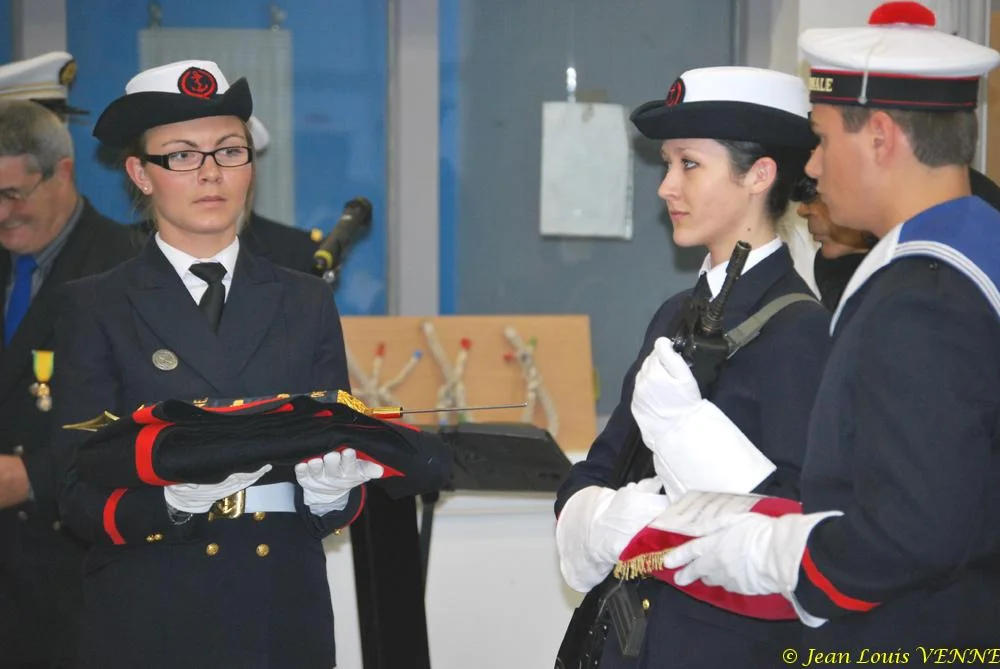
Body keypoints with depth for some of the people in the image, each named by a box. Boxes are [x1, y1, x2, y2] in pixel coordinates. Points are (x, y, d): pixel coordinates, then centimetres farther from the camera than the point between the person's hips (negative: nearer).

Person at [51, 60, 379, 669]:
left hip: (286, 617, 2)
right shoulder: (98, 308, 0)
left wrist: (329, 491, -17)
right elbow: (80, 495, -6)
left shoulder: (308, 304, 8)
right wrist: (177, 499, -24)